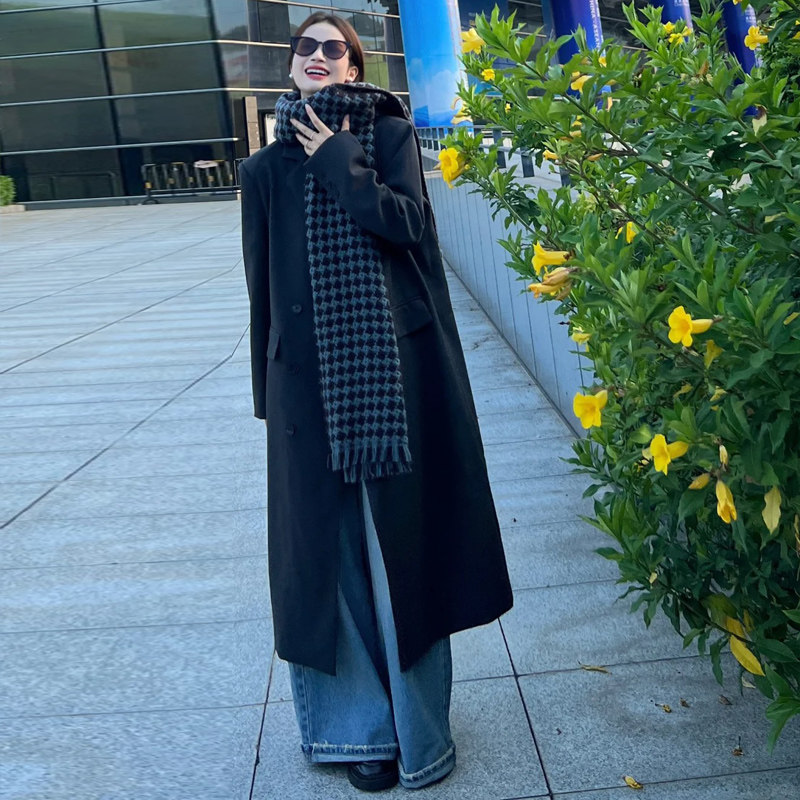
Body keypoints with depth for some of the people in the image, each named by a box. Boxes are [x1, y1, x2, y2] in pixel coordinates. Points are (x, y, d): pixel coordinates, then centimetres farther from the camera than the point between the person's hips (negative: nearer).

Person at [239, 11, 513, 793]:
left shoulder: (388, 133, 7)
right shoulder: (267, 168, 11)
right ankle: (363, 722, 22)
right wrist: (268, 393, 9)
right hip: (309, 376, 2)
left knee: (399, 533, 3)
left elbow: (408, 222, -10)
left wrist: (339, 162, -5)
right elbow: (263, 287, 9)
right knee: (335, 545, 5)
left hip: (393, 366, -1)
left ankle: (411, 717, 20)